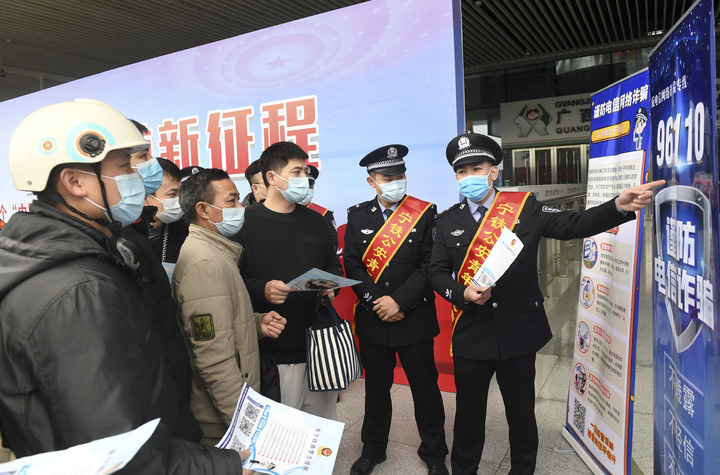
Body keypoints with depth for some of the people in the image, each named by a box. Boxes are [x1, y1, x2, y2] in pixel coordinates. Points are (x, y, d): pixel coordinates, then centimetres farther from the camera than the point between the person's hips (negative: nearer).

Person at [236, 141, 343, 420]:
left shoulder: (315, 221, 13)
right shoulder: (246, 223, -5)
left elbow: (333, 265, 21)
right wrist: (262, 290, -24)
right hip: (272, 353, -5)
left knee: (325, 427, 14)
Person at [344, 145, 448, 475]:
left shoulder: (425, 213, -3)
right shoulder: (357, 216, 3)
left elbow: (430, 264, -9)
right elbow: (353, 265, -2)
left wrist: (399, 300, -16)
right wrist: (378, 303, -12)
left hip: (416, 320, -1)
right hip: (372, 320, 2)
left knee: (425, 388, 11)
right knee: (376, 388, 17)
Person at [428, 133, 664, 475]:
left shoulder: (525, 207, -2)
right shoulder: (447, 221, 0)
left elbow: (573, 225, -5)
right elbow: (437, 273, 2)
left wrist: (620, 206, -19)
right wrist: (463, 294, -16)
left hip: (519, 332, 0)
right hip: (471, 335, 1)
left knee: (522, 412, 17)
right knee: (469, 414, 15)